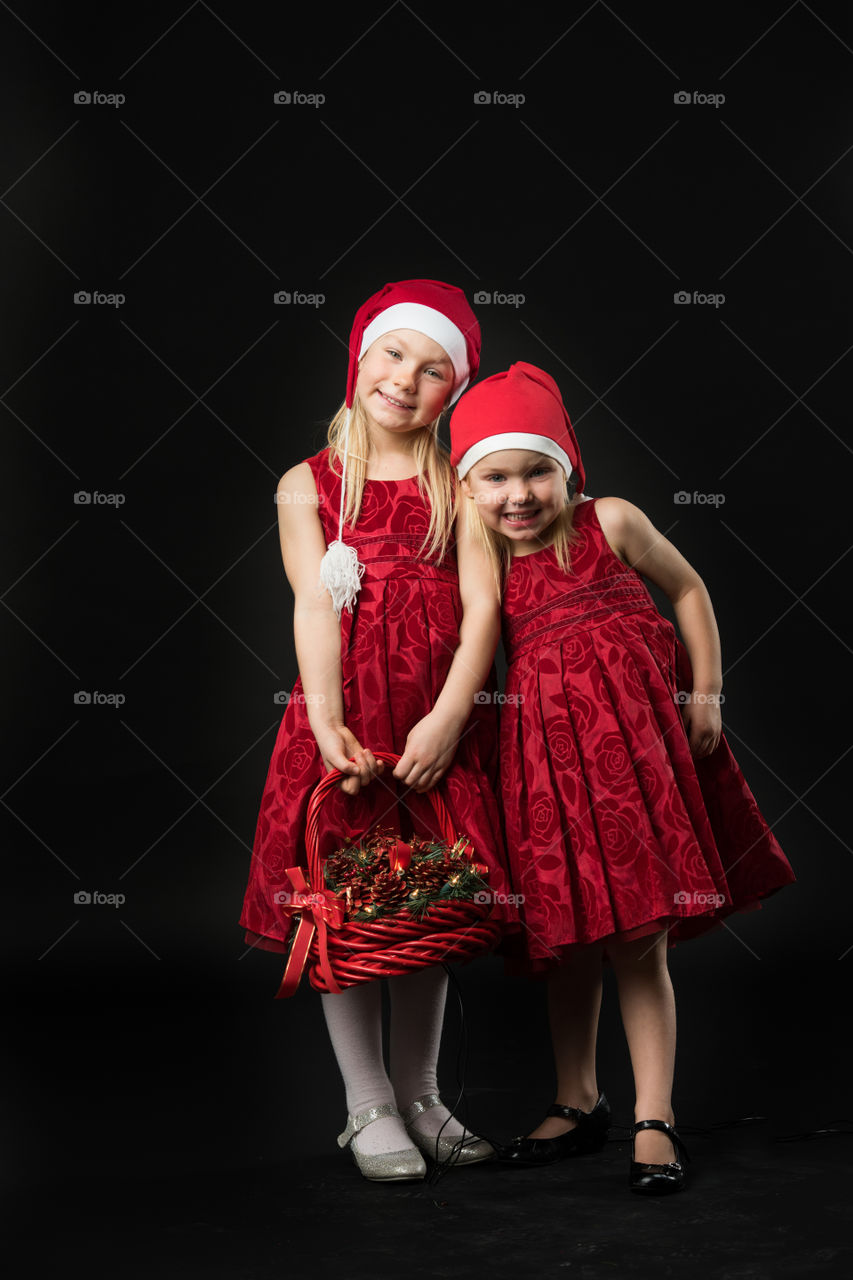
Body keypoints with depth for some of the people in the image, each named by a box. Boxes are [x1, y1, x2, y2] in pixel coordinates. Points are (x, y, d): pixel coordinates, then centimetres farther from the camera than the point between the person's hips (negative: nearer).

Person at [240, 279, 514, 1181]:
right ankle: (368, 1107, 18)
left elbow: (482, 602, -4)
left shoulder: (458, 482, 6)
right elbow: (314, 605, -5)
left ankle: (418, 1097, 26)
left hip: (440, 721, 1)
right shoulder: (307, 486, 6)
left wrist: (448, 717, -17)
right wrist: (327, 725, -18)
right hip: (343, 720, -1)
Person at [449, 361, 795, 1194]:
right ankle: (577, 1104, 29)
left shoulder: (610, 523, -1)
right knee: (566, 938, 11)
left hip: (633, 734, -2)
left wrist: (705, 694, 4)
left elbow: (688, 591, 8)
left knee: (638, 938, -1)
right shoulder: (483, 564, 4)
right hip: (542, 746, 3)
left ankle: (655, 1121, 9)